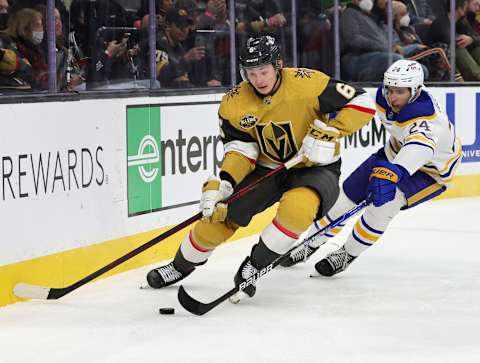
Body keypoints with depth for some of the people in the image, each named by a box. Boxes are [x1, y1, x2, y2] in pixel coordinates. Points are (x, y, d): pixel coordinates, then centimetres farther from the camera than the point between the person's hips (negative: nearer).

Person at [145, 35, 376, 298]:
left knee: (298, 207, -36)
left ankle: (255, 265, -14)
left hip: (315, 167, -4)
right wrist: (224, 182, -24)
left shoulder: (308, 83, -24)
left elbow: (362, 103, -21)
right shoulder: (235, 102, -10)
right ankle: (181, 266, 26)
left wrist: (326, 133, -31)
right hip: (267, 168, 4)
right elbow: (240, 147, -6)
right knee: (221, 214, -3)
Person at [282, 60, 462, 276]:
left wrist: (393, 173, -79)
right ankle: (310, 245, 26)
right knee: (347, 194, 4)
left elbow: (420, 147, -64)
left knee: (385, 201, -29)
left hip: (432, 170, -7)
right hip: (397, 154, 7)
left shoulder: (424, 117, -42)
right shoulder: (384, 96, -18)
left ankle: (348, 255, -9)